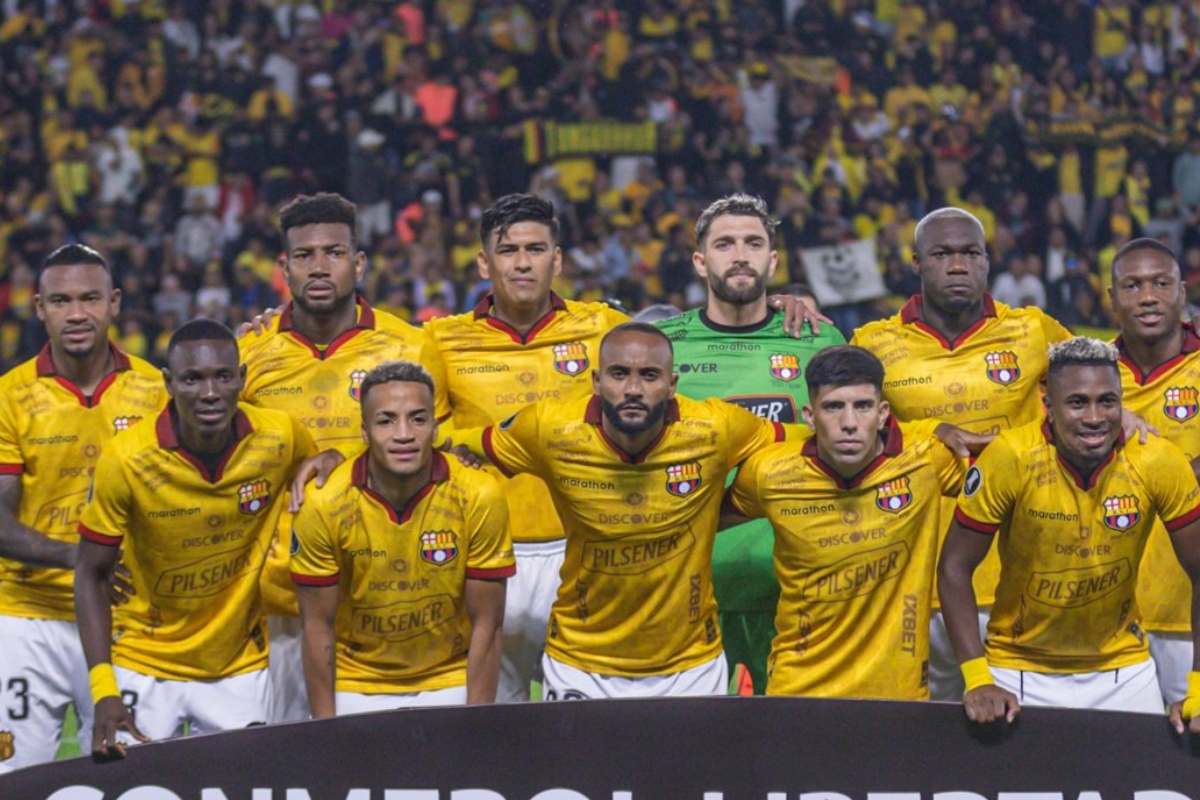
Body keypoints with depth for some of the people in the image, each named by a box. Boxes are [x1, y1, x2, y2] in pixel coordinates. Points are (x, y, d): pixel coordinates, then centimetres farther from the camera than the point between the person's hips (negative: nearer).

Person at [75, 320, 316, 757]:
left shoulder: (281, 438, -13)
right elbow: (91, 575, -10)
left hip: (241, 667, 2)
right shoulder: (127, 460, -19)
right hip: (144, 665, -2)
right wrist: (102, 692, -18)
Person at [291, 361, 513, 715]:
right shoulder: (324, 505, -16)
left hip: (450, 684, 0)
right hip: (356, 689, 0)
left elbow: (486, 625, -10)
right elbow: (318, 627, -8)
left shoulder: (479, 498, -16)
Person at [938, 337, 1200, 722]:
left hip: (1122, 670, 2)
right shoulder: (1010, 458, -20)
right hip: (1021, 672, -1)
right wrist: (978, 681, -20)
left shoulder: (1158, 462, -16)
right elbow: (955, 567, -13)